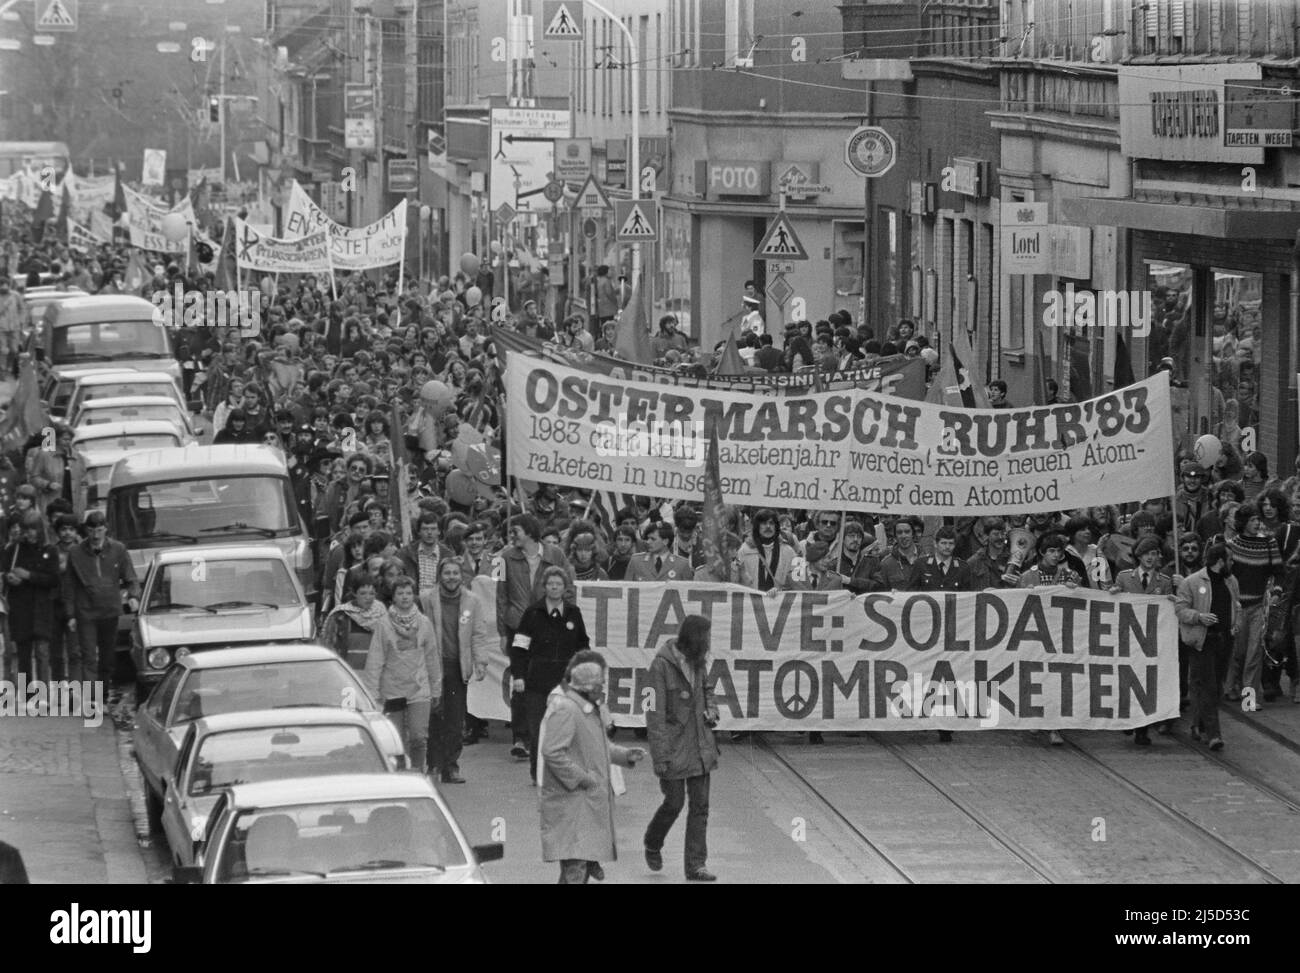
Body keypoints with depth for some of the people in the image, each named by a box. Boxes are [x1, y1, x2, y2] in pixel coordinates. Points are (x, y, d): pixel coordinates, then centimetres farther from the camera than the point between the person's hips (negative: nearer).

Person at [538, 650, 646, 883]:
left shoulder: (592, 708, 15)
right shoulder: (564, 709, -18)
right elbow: (552, 752, -24)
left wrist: (624, 754, 11)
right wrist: (581, 778, -21)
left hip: (592, 801, 10)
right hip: (570, 801, -10)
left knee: (586, 865, 14)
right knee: (575, 866, -13)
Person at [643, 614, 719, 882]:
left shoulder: (698, 661, 5)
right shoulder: (662, 664, -16)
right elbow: (655, 714, -16)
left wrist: (711, 709, 4)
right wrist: (660, 757, -18)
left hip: (700, 746, 6)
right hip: (674, 747, -6)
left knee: (700, 806, 3)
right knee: (674, 803, 0)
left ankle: (696, 865, 7)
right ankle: (652, 844, 29)